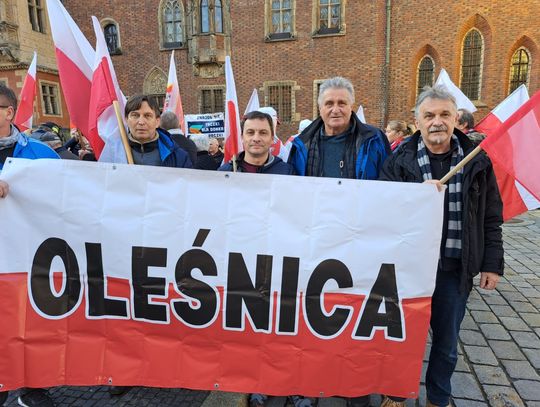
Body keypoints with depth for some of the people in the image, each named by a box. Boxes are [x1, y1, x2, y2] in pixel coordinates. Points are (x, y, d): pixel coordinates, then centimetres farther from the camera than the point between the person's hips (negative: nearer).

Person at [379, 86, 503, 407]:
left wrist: (492, 263, 4)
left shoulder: (477, 162, 1)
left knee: (447, 342, 18)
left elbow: (491, 219, 6)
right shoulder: (400, 161, -4)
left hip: (455, 269, 2)